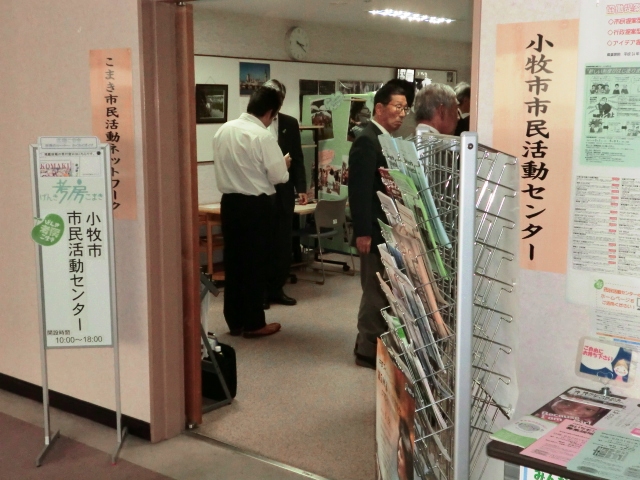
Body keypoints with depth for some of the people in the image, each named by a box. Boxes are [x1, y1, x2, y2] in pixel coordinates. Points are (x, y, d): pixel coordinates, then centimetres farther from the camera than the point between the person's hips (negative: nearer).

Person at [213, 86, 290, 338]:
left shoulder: (223, 130, 4)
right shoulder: (263, 136, -16)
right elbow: (278, 176, -13)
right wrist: (284, 164, 8)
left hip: (229, 201, 6)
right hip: (255, 205, -6)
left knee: (233, 260, 12)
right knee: (255, 262, 4)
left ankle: (234, 320, 21)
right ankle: (253, 323, 12)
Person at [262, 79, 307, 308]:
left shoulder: (290, 124, 7)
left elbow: (297, 158, 8)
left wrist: (301, 188, 2)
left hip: (284, 192, 3)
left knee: (283, 244, 8)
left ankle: (277, 288, 19)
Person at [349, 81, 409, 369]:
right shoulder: (367, 141, -16)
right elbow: (360, 191, -21)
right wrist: (362, 232, -24)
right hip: (376, 230, -10)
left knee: (385, 290, 15)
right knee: (376, 291, -1)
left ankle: (377, 344, 27)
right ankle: (368, 350, 10)